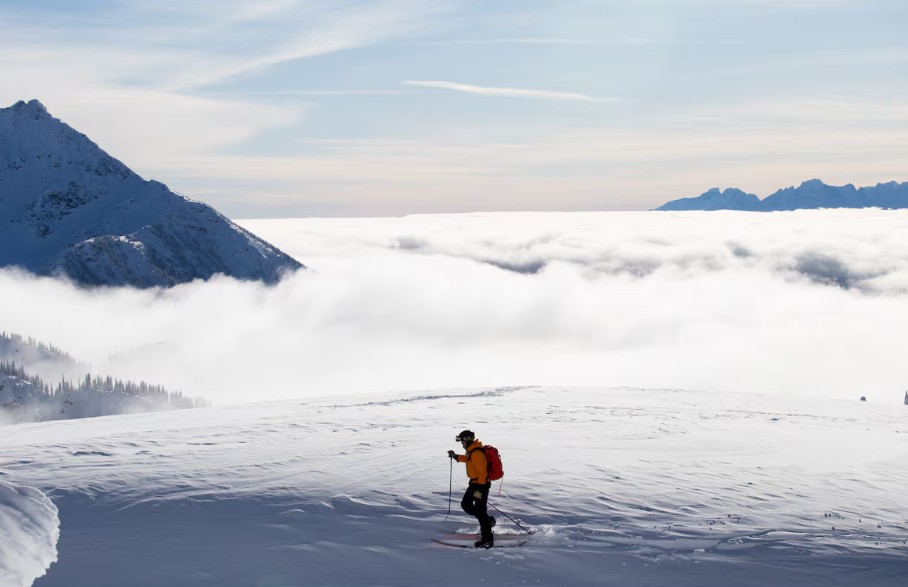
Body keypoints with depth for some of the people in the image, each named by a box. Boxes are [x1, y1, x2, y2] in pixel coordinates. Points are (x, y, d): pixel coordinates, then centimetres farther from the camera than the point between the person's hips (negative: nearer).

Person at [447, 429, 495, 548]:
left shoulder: (476, 453, -24)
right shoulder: (472, 451, 8)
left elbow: (482, 472, -26)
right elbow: (468, 459, 32)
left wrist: (480, 489, -27)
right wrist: (455, 456, 29)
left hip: (481, 484, -10)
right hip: (474, 483, 10)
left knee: (480, 510, -6)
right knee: (466, 504, 16)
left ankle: (487, 539, -1)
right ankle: (488, 520, 26)